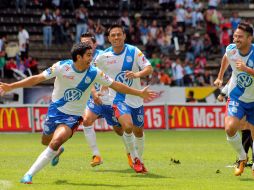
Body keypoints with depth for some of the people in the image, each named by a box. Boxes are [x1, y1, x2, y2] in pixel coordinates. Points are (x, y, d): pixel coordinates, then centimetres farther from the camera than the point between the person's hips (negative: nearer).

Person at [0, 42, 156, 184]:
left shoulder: (94, 73, -12)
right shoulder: (61, 67, -16)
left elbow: (116, 85, -3)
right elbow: (37, 79, -13)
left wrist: (140, 93, -2)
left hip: (73, 116, -2)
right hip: (55, 110, 2)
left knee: (56, 142, -24)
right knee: (46, 141, 19)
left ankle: (29, 175, -17)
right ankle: (57, 150, 58)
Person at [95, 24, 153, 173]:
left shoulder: (134, 52, -7)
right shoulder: (103, 57, -6)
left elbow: (149, 69, -15)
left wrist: (137, 74, -35)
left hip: (136, 98, 2)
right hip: (118, 98, -2)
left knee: (138, 132, 11)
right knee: (128, 126, -25)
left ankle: (139, 159, 37)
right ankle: (135, 158, -4)